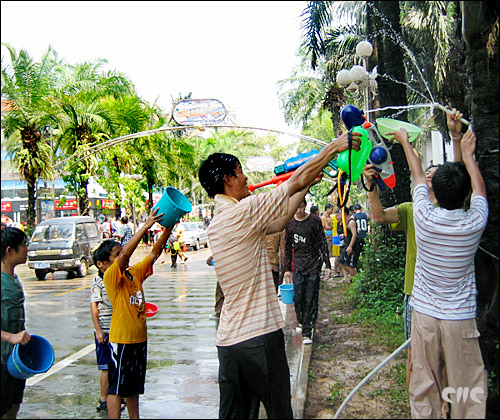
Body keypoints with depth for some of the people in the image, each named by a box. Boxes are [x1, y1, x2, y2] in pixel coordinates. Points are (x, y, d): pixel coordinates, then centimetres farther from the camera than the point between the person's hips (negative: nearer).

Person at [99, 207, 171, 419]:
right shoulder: (111, 276, -13)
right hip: (121, 340, -8)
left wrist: (167, 230, -9)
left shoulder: (135, 272, 8)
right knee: (116, 388, 1)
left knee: (134, 387, 18)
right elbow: (125, 254, -28)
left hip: (139, 338, 8)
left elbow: (154, 253, 5)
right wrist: (146, 226, -31)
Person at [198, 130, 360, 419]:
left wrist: (307, 186, 19)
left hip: (228, 340, 8)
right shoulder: (243, 211, -15)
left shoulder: (216, 224, 11)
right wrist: (333, 147, 3)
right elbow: (297, 180, -9)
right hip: (259, 336, -8)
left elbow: (278, 222, 16)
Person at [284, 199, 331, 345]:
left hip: (314, 263, -2)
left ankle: (308, 332, 2)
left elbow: (323, 243, 1)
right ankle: (301, 321, 29)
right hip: (298, 264, 2)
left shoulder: (315, 220, -4)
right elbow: (288, 247, 11)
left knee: (311, 299, -4)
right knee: (297, 297, 0)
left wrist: (327, 265, -2)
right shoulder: (289, 223, 4)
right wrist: (287, 269, 10)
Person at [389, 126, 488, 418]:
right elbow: (480, 189, 13)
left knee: (424, 386, 9)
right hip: (461, 318, -1)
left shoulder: (424, 217, -9)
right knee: (468, 390, 7)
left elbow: (418, 177, 9)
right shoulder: (475, 222, -9)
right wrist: (468, 154, 27)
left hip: (425, 314, 1)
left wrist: (405, 142, 26)